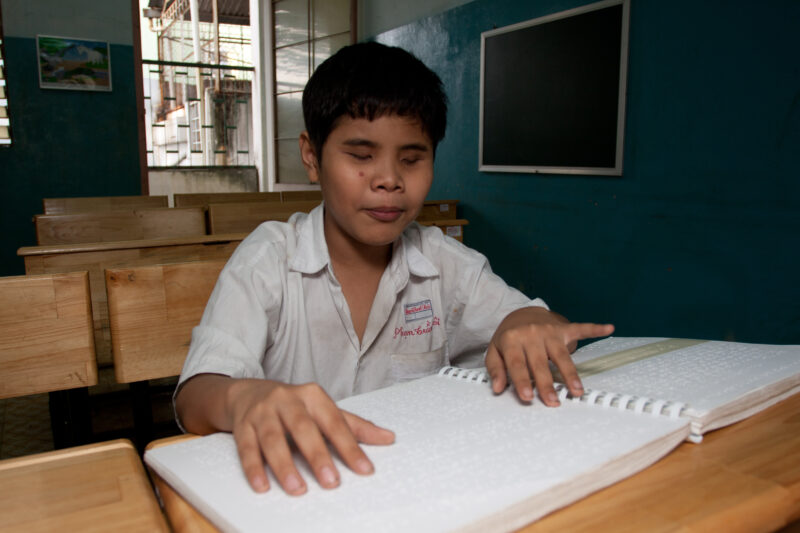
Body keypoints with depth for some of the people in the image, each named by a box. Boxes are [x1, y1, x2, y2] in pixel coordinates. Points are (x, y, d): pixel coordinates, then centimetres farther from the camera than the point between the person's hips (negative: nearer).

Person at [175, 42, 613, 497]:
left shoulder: (446, 262, 3)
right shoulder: (267, 260, -7)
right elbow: (196, 397, -18)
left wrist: (530, 324, -19)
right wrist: (244, 396, -41)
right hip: (297, 486, -2)